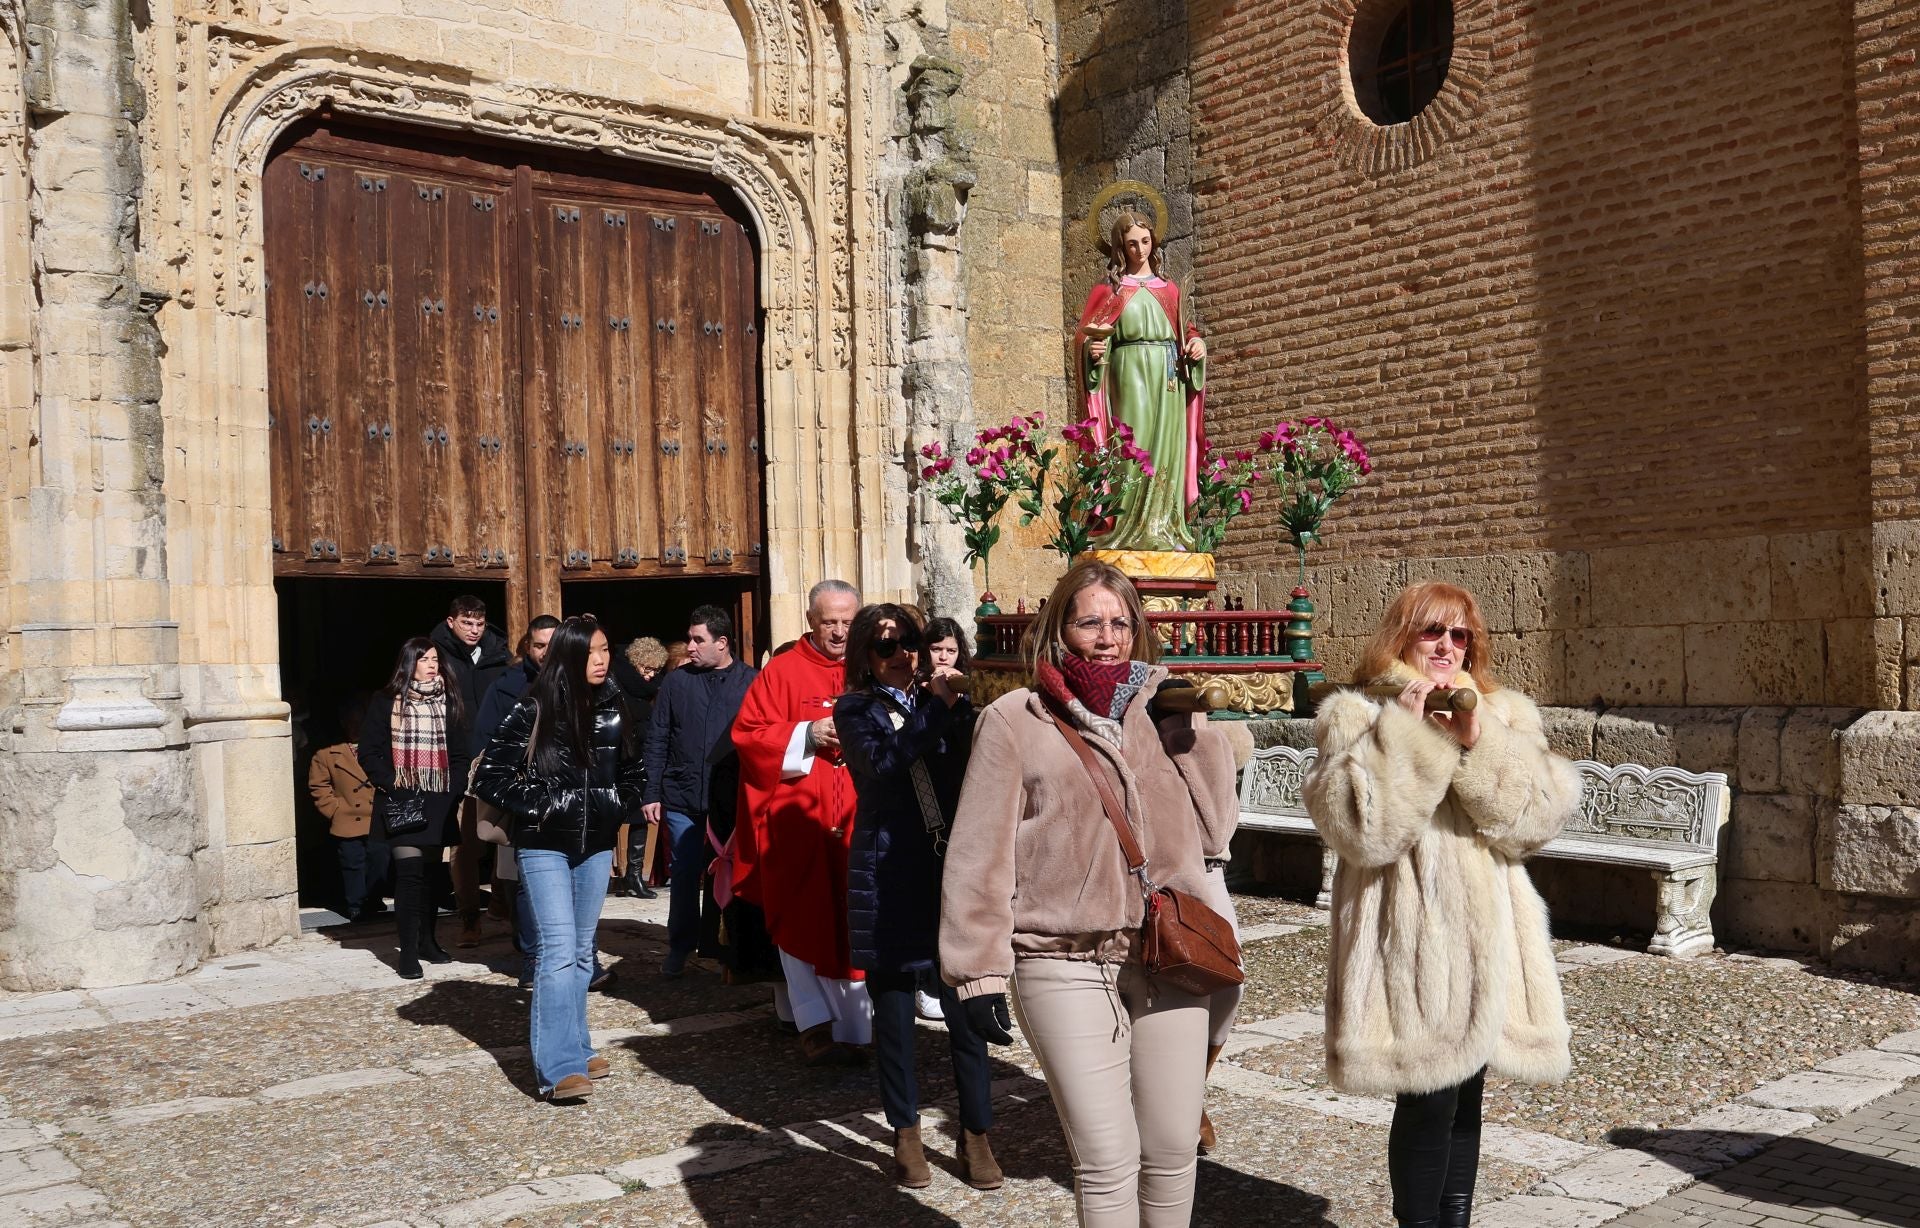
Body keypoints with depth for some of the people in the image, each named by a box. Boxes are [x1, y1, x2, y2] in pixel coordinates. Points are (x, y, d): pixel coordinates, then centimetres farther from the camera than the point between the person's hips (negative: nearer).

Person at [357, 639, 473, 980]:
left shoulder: (448, 702, 8)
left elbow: (461, 753, 11)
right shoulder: (386, 703, -1)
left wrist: (455, 791, 0)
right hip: (402, 801, -4)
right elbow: (369, 752, -1)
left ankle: (427, 939, 25)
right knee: (410, 871, -10)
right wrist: (389, 785, -11)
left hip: (439, 800, 4)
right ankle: (408, 950, -6)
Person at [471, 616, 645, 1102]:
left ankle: (576, 1047, 24)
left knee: (581, 952, 13)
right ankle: (559, 1067, -13)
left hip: (596, 846, 5)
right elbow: (491, 775, -7)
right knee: (558, 951, -12)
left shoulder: (615, 707, 4)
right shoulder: (535, 709, -10)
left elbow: (633, 771, 19)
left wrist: (622, 809, 7)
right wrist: (533, 807, -12)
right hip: (546, 847, -5)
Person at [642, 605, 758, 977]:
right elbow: (656, 741, 6)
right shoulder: (675, 682, 5)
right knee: (685, 876, 8)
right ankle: (679, 949, 21)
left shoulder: (752, 681, -2)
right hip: (682, 799, 2)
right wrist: (651, 793, 0)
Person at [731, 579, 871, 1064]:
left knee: (852, 924, 2)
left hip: (856, 821, 3)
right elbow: (747, 734, -3)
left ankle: (851, 1024, 13)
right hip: (797, 820, -2)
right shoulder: (782, 672, 2)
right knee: (804, 923, -4)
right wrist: (807, 735, -14)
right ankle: (816, 1023, -1)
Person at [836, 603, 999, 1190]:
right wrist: (935, 708, -17)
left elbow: (972, 768, -1)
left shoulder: (935, 697, 11)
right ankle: (906, 1134, 19)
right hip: (888, 872, -2)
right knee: (893, 1003, 5)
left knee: (965, 1001, 0)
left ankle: (975, 1134, 11)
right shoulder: (855, 709, 4)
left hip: (952, 865, 2)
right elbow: (882, 765, -15)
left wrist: (956, 707, -12)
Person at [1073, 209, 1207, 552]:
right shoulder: (1110, 288, 7)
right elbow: (1086, 334, 1)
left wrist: (1197, 344, 2)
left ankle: (1166, 529, 2)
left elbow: (1186, 330, 24)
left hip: (1169, 378, 4)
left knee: (1168, 449, 0)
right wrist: (1092, 349, -21)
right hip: (1130, 374, -4)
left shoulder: (1168, 288, 19)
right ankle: (1131, 531, -13)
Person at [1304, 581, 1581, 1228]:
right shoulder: (1361, 719, -2)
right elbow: (1357, 827, -18)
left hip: (1487, 941, 5)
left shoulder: (1504, 717, 10)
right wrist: (1408, 729, -19)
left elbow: (1540, 816, -5)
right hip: (1409, 943, -4)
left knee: (1463, 1093, 15)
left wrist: (1480, 741, -17)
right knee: (1428, 1100, -5)